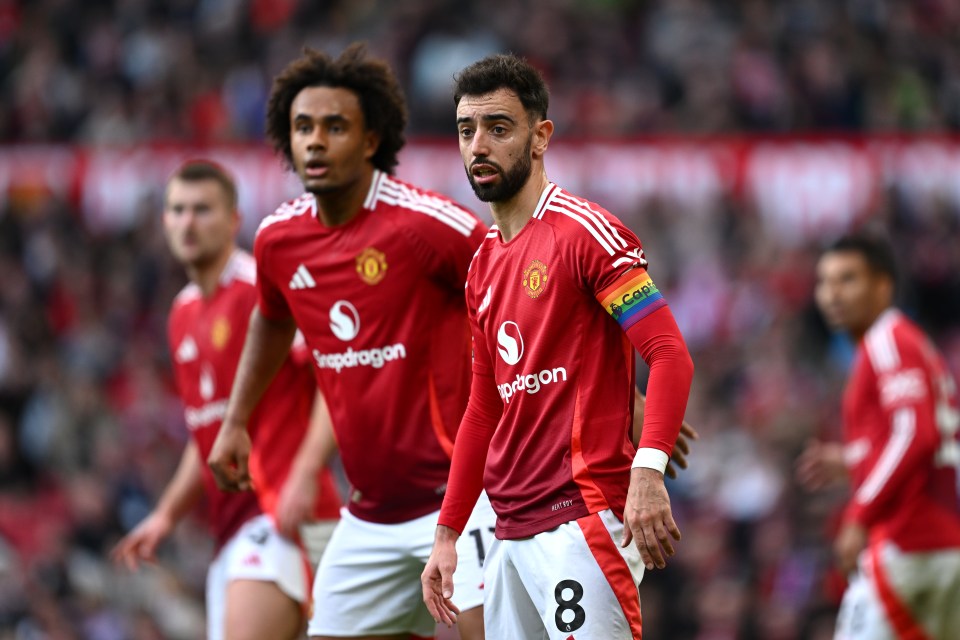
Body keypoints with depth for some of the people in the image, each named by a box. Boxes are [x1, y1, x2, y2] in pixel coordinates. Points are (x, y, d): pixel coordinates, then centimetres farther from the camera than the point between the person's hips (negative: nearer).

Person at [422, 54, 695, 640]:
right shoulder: (484, 263, 17)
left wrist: (648, 470, -29)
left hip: (583, 523, -8)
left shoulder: (587, 233, -7)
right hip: (512, 535, 8)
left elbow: (671, 356, -15)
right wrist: (447, 535, 19)